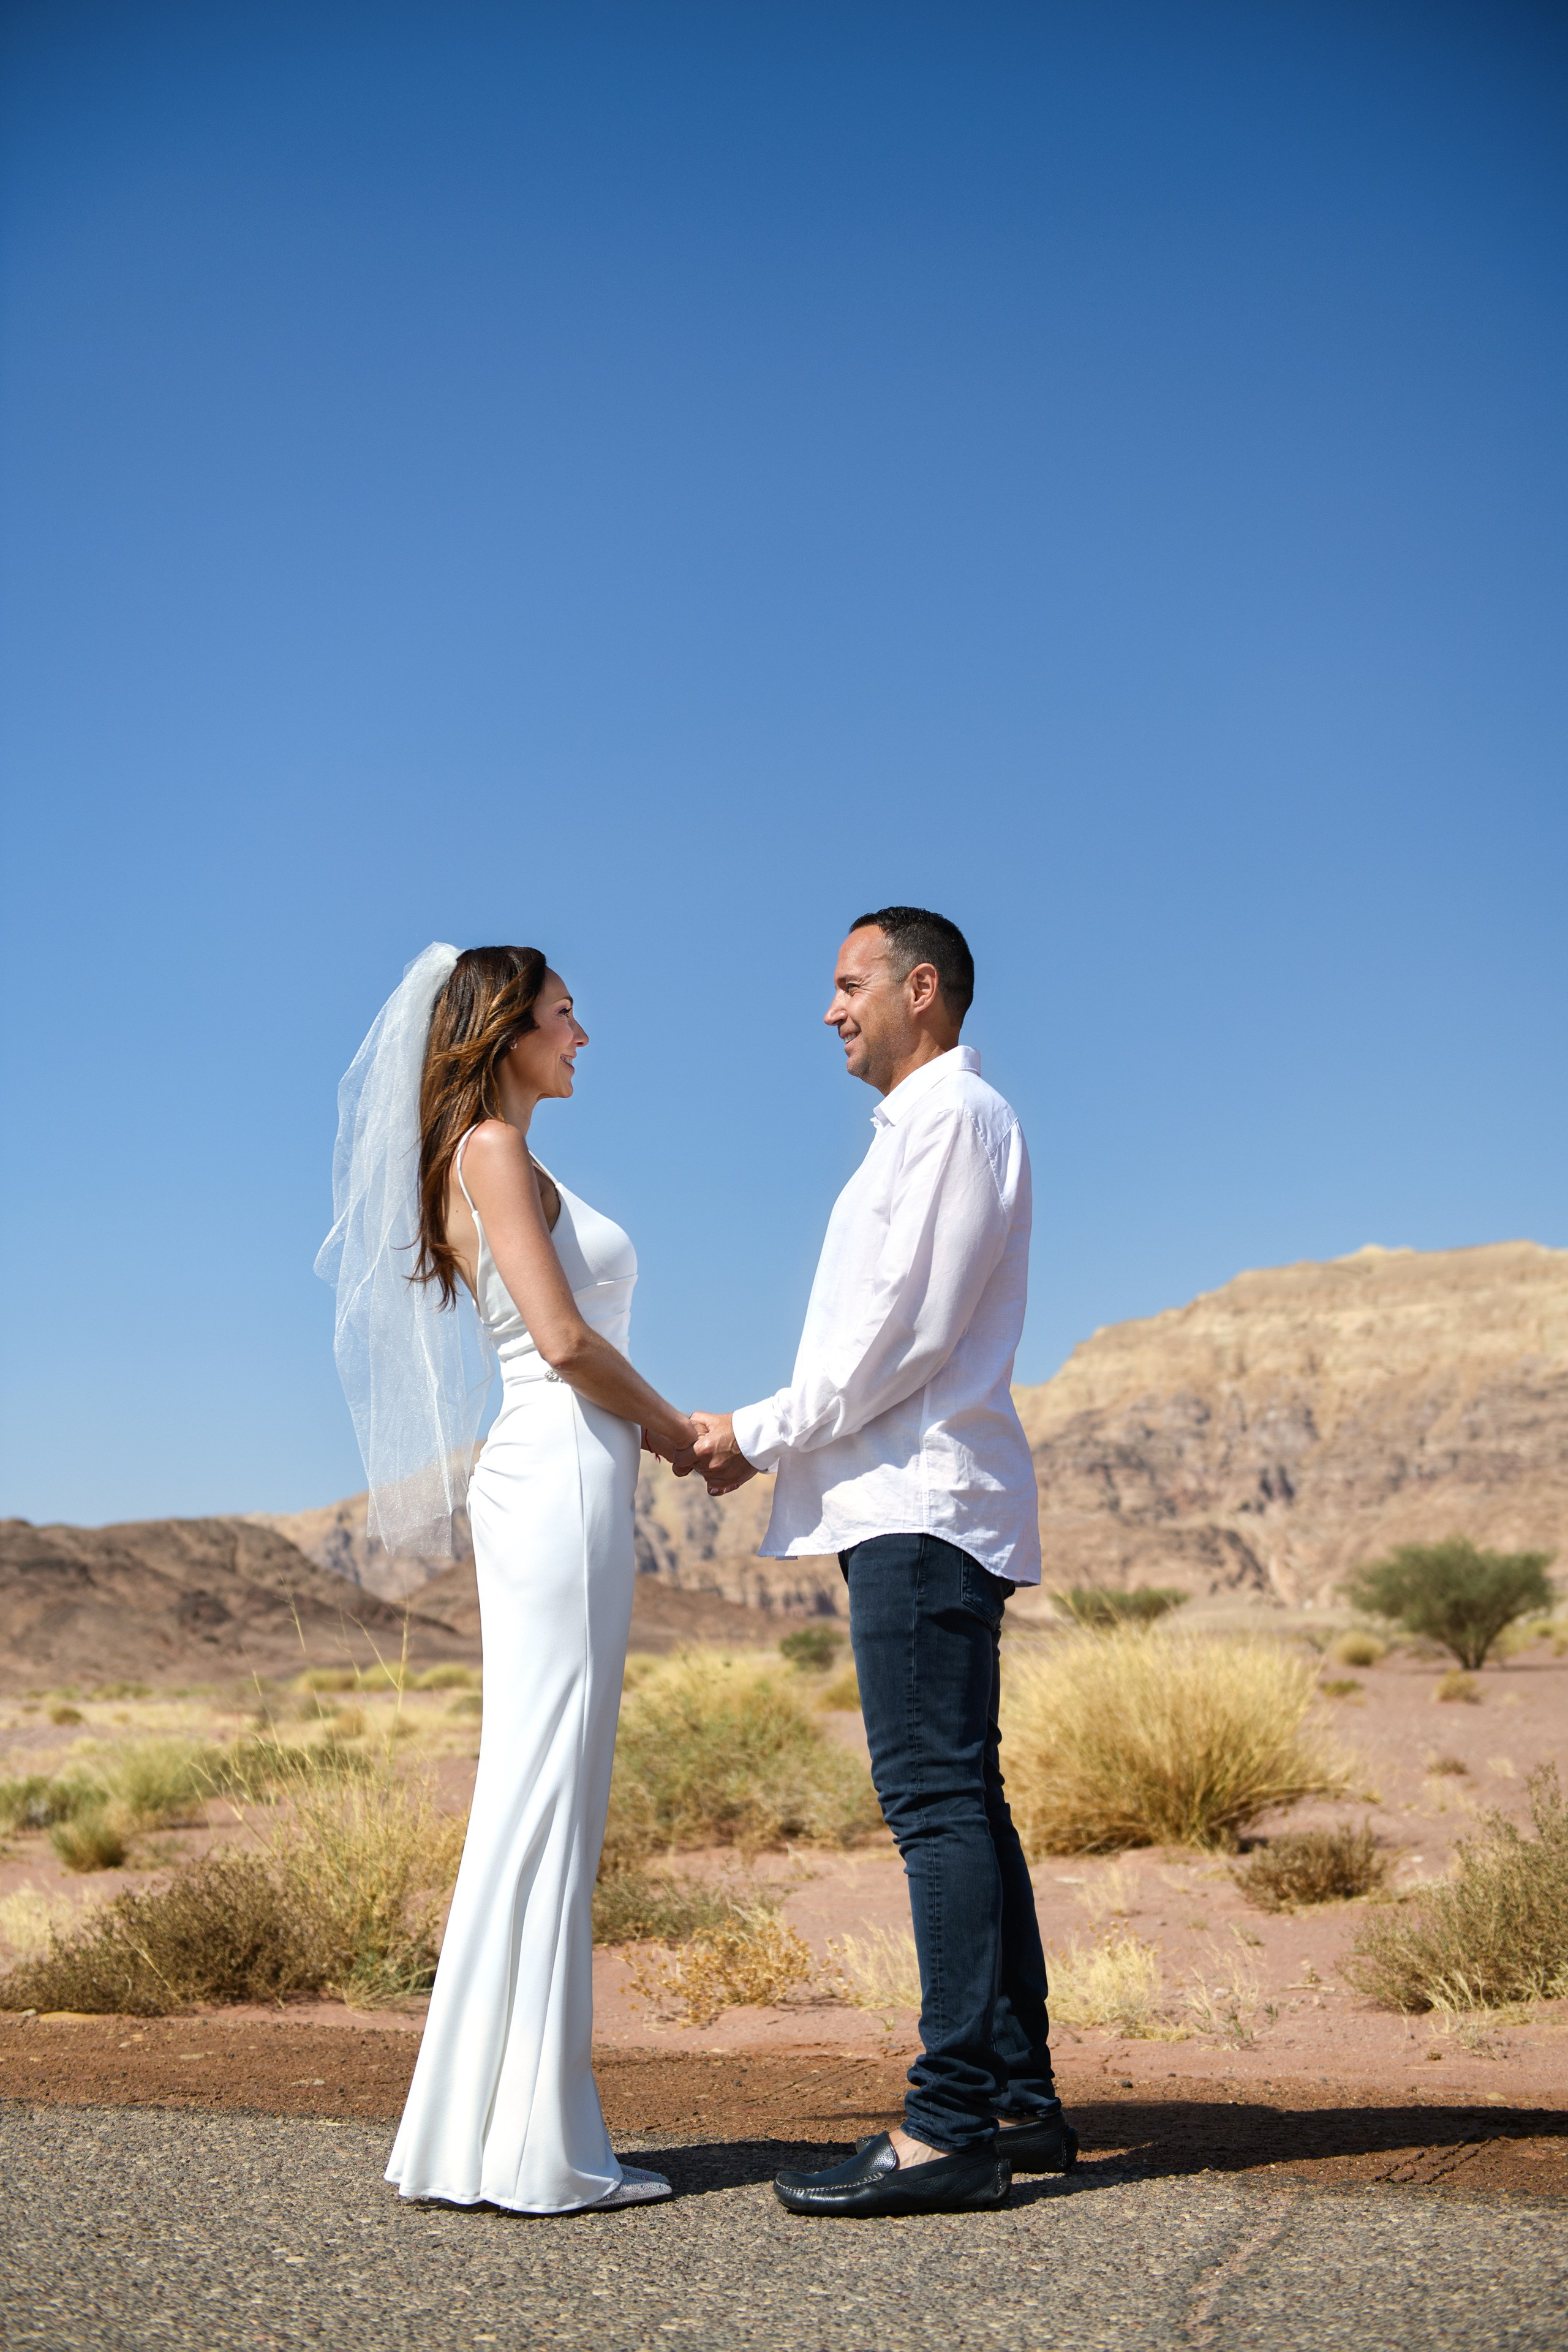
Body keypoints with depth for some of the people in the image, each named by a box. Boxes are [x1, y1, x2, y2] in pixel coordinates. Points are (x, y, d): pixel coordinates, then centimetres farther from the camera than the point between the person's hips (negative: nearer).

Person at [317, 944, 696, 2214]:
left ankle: (491, 2126, 14)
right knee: (547, 1797, -8)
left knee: (538, 1799, 9)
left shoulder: (507, 1163, 22)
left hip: (555, 1483, 10)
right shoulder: (493, 1150, -7)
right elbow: (564, 1338, -16)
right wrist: (678, 1431, -3)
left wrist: (667, 1433, 11)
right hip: (564, 1479, -10)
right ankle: (528, 2144, -4)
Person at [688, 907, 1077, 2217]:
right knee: (960, 1802, 10)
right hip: (914, 1501, 10)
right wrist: (775, 1443, 12)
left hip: (923, 1503, -10)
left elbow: (908, 1333, -16)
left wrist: (760, 1436, -9)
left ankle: (951, 2128, -12)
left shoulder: (956, 1116, -7)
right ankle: (1020, 2104, 14)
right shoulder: (917, 1129, 24)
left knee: (937, 1799, -12)